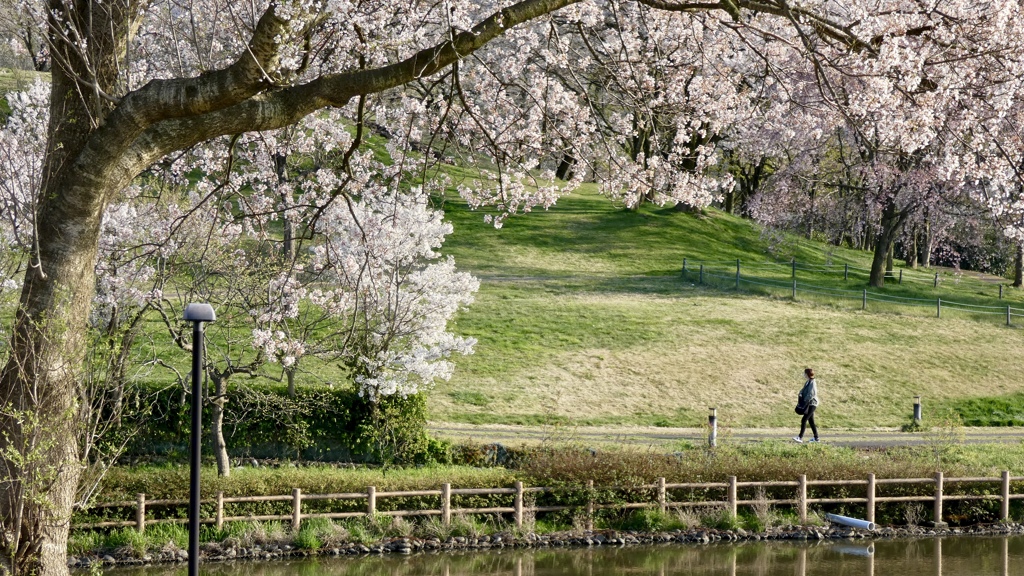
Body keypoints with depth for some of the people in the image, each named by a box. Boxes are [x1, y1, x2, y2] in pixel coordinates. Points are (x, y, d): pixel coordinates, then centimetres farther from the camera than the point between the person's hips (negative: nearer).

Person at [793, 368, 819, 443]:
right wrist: (800, 396, -1)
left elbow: (812, 394, -22)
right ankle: (816, 437, 20)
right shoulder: (807, 382, 12)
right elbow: (803, 390, 18)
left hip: (812, 404, -10)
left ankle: (800, 437, -17)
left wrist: (805, 400, -17)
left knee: (804, 420, -14)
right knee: (811, 421, 13)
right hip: (808, 404, 10)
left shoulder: (812, 383, -15)